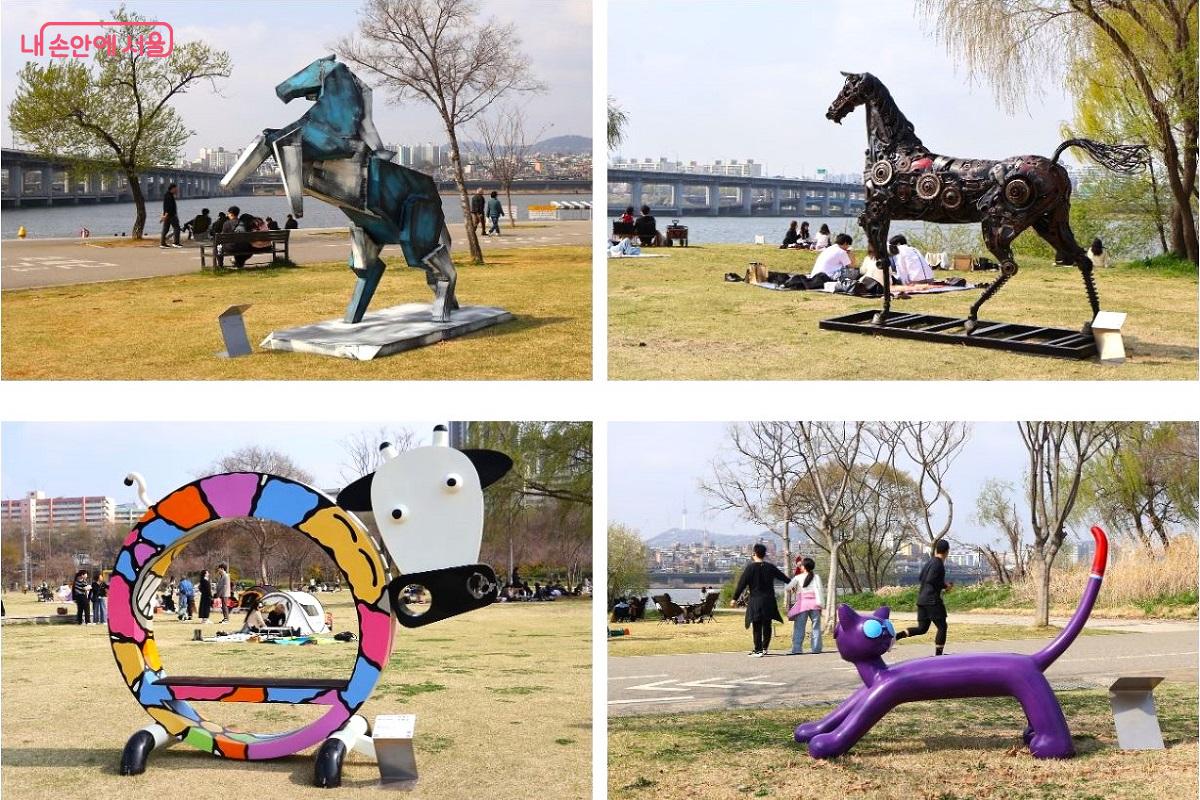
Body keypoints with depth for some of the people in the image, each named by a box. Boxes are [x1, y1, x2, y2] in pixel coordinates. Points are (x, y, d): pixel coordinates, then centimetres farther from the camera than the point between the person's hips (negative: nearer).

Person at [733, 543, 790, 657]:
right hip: (769, 601, 4)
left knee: (757, 627, -2)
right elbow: (783, 577, 21)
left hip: (756, 601, -4)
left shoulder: (750, 567, -7)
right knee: (767, 625, 13)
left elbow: (742, 584, -8)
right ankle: (764, 648, 18)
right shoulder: (770, 567, 6)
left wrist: (735, 598, -2)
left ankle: (758, 650, -4)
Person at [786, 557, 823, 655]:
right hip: (814, 603, 1)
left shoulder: (798, 578, 4)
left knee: (799, 627, 1)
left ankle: (797, 649, -5)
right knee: (816, 627, 7)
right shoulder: (816, 577, 5)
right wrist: (819, 603, -5)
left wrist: (793, 589, 26)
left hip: (802, 604, -1)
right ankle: (816, 648, 3)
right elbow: (818, 589, -3)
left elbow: (788, 588, 4)